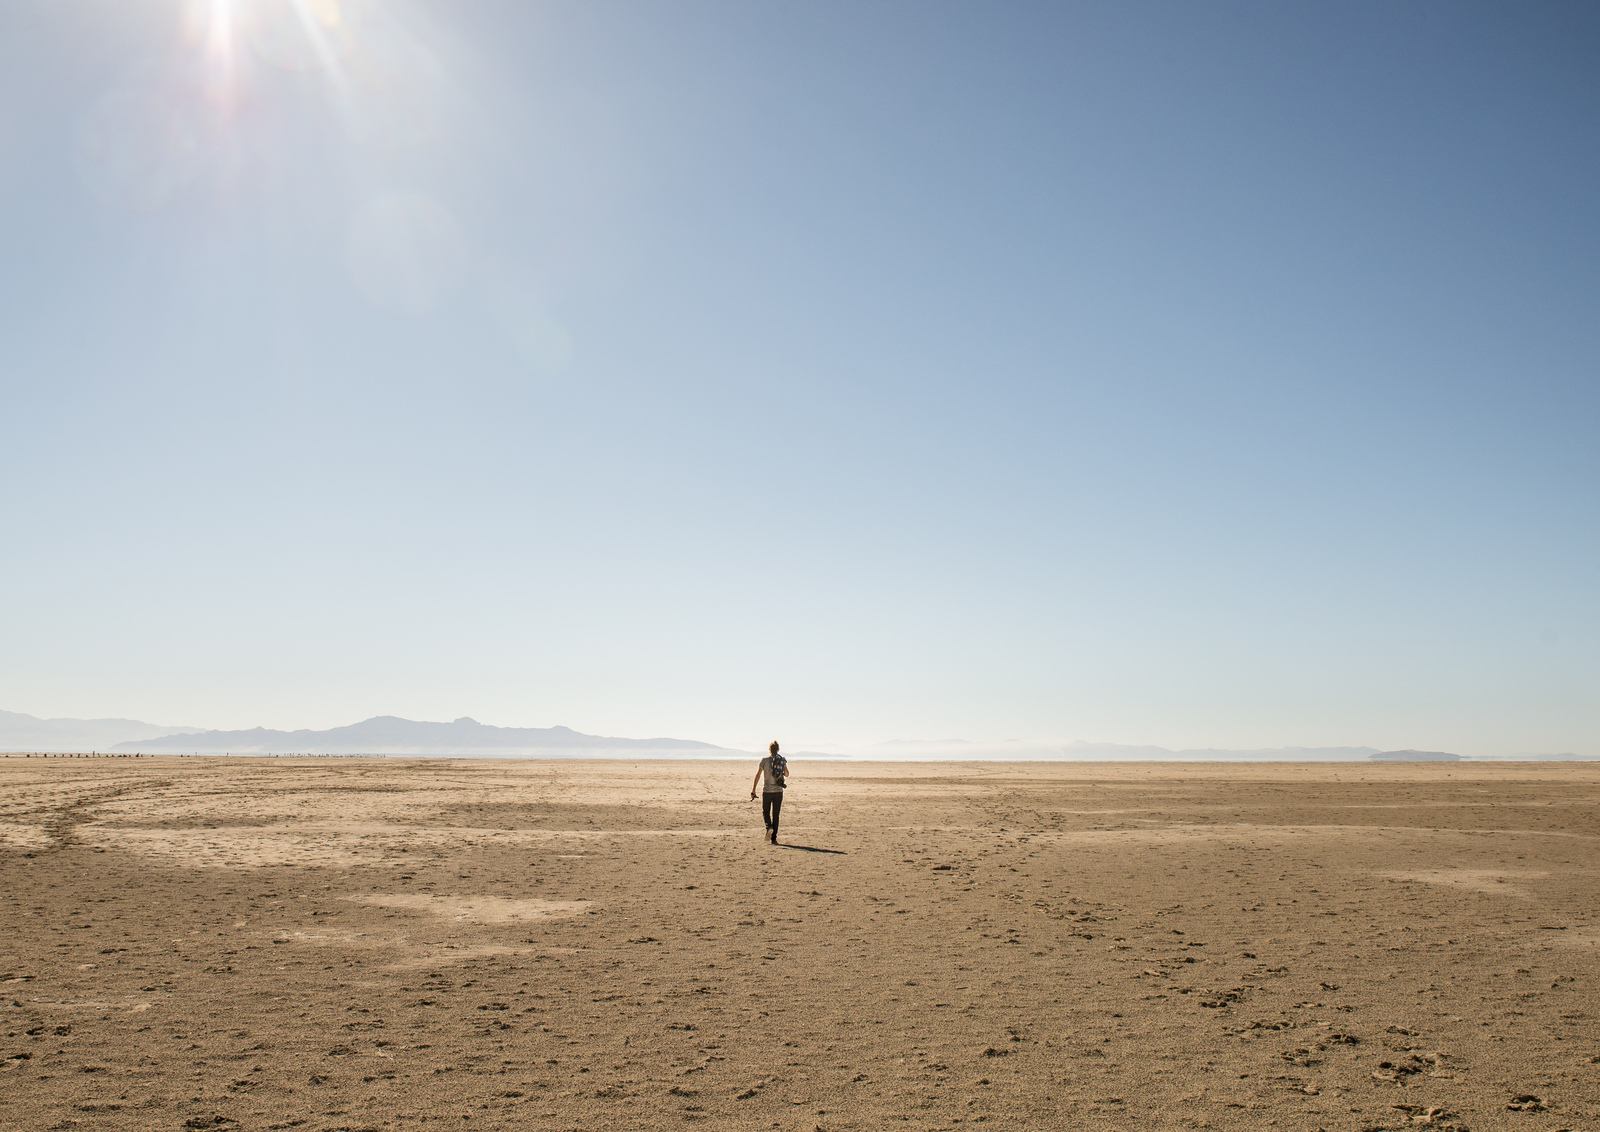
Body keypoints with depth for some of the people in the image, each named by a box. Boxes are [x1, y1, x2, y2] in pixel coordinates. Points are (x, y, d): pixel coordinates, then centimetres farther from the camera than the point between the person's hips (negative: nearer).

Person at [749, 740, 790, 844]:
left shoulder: (764, 761, -6)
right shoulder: (782, 761, 1)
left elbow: (757, 776, -8)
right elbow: (787, 774, 15)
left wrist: (753, 791, -3)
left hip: (767, 791, -2)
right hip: (778, 791, 2)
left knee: (765, 812, 15)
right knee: (775, 815, 10)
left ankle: (769, 827, -13)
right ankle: (773, 838, 7)